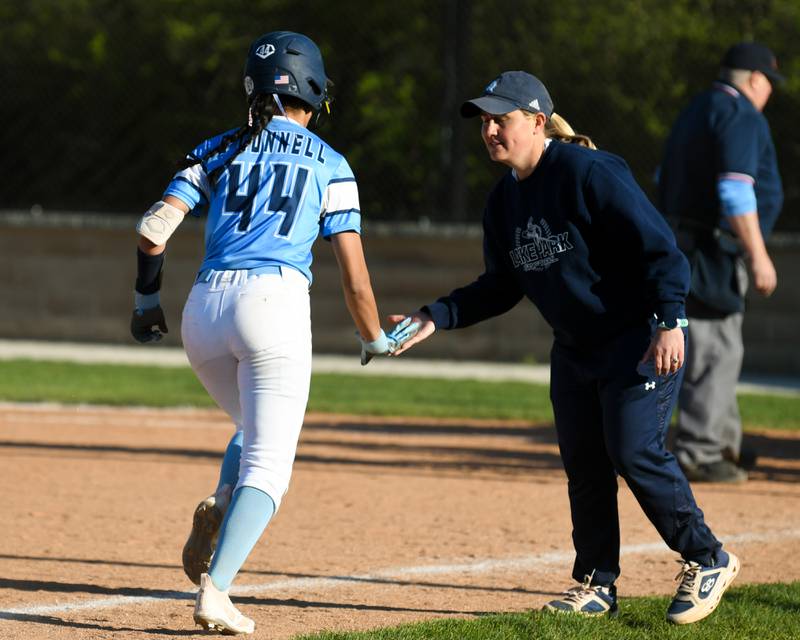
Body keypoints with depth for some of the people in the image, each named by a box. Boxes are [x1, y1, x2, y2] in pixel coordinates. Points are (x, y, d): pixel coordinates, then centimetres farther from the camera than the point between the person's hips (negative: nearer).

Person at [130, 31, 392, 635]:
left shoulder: (220, 151, 15)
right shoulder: (330, 165, 10)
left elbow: (153, 230, 4)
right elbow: (354, 277, 6)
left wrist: (147, 301, 20)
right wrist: (376, 339, 23)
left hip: (203, 310, 4)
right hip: (275, 302, -4)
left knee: (256, 431, 27)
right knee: (268, 464, -3)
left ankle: (218, 510, -4)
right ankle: (215, 591, -23)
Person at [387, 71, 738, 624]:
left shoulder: (589, 173, -20)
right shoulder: (504, 200, 5)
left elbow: (659, 246, -21)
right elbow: (501, 287, 13)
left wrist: (669, 321, -29)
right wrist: (436, 318, 0)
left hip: (640, 339, -8)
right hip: (575, 347, 8)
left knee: (635, 453, -13)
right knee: (583, 464, 8)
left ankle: (707, 560, 2)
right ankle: (598, 583, 18)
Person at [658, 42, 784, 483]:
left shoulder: (695, 112, 19)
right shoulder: (741, 115, -13)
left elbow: (666, 180, 27)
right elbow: (735, 191, -23)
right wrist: (759, 257, -24)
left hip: (681, 244, 10)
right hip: (713, 249, -10)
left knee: (721, 349, 19)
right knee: (717, 353, -9)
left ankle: (722, 445, 27)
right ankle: (695, 456, -10)